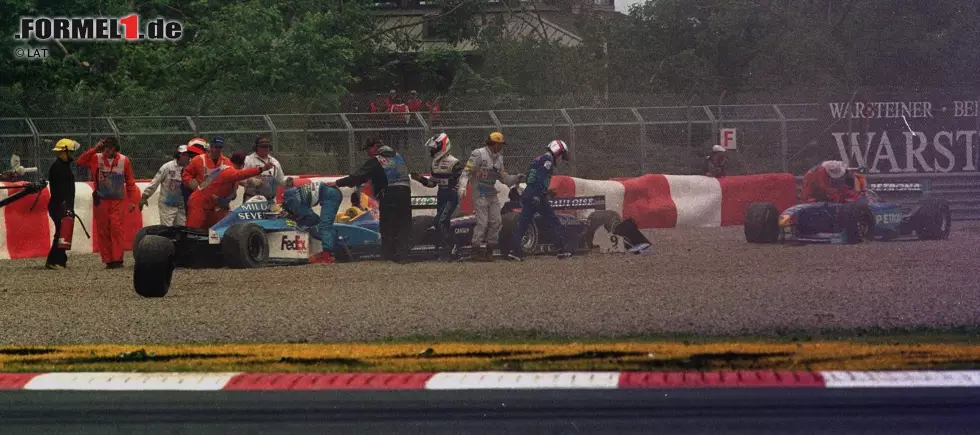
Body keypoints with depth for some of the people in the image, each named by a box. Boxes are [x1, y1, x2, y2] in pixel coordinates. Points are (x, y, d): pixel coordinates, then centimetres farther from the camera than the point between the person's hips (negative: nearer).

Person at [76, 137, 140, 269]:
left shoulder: (124, 160, 2)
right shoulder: (96, 159, 3)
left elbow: (130, 182, 6)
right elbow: (81, 161, -10)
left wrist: (132, 200, 3)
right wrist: (94, 149, -12)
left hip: (118, 202, -1)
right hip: (101, 201, 1)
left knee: (116, 228, -12)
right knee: (102, 231, 1)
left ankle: (117, 259, -10)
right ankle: (108, 260, 5)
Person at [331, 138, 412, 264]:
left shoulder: (375, 161, -3)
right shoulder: (399, 157, 17)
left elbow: (358, 176, -5)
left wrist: (338, 183, 1)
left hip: (389, 197, -5)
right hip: (405, 194, 6)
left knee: (387, 228, 1)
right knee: (403, 226, 6)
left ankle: (388, 256, 0)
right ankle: (402, 255, 3)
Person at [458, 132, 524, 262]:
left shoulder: (499, 157, 13)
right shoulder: (479, 154, -10)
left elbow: (502, 176, 21)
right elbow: (467, 171, -13)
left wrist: (515, 179, 7)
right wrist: (462, 186, -25)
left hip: (492, 193, 8)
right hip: (480, 194, -8)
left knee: (495, 222, 3)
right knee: (482, 222, -10)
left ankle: (489, 251, 10)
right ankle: (476, 252, -4)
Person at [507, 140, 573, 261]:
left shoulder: (538, 159, 23)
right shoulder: (548, 160, -6)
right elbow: (540, 178, -20)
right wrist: (538, 196, -28)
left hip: (527, 194, 9)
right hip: (537, 196, -9)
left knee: (523, 223, 4)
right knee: (552, 222, -1)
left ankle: (514, 249, -4)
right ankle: (561, 250, 1)